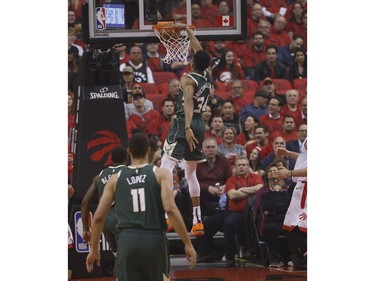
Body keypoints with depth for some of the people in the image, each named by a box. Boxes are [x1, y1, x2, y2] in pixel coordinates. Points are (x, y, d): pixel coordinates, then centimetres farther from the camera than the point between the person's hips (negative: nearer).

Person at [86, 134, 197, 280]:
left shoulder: (116, 178, 12)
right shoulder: (161, 174, 4)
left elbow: (98, 217, 10)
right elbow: (170, 209, -9)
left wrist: (94, 249, 22)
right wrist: (187, 243, -7)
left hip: (127, 240, 1)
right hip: (154, 240, 0)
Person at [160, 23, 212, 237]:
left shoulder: (188, 79, -11)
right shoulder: (207, 76, 9)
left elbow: (188, 102, -25)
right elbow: (200, 52, 23)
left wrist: (187, 128, -35)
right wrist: (187, 30, 33)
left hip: (184, 124, -7)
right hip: (200, 124, 7)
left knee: (166, 167, -11)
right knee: (191, 173, 15)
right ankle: (198, 221, 11)